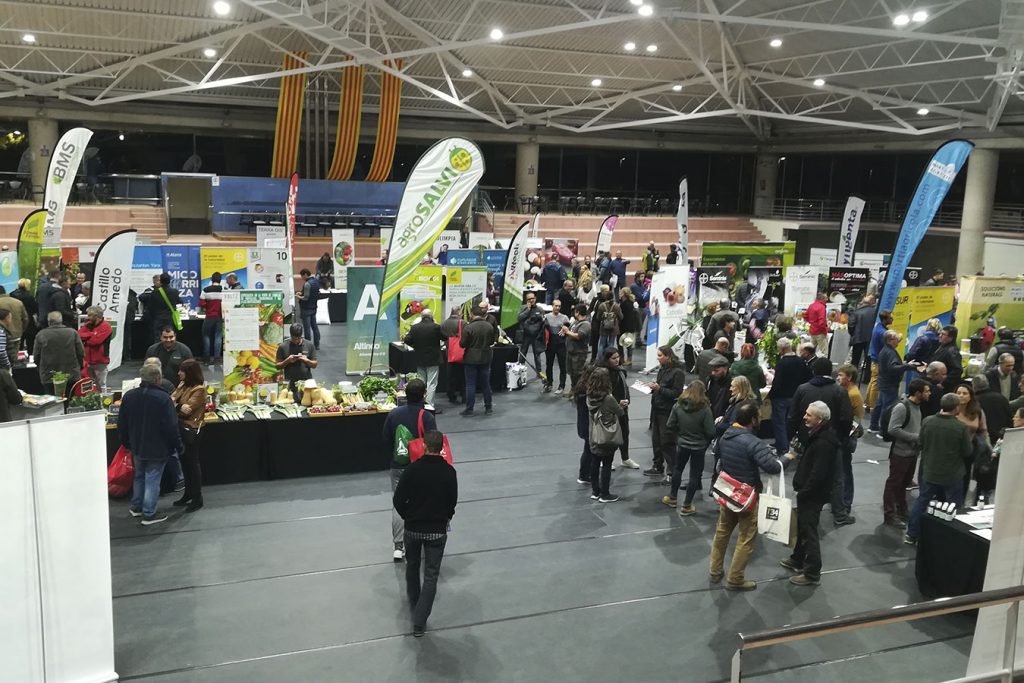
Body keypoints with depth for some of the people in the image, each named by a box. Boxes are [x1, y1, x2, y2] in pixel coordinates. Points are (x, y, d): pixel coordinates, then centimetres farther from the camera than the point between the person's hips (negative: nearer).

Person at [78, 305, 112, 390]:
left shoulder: (105, 326, -11)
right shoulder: (88, 325, 12)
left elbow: (95, 340, -20)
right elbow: (79, 334, -1)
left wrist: (84, 341, -2)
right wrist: (91, 334, -13)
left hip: (100, 362, -7)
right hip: (88, 361, 7)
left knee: (101, 386, 0)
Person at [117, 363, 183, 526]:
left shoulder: (128, 396, -2)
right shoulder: (163, 398, -21)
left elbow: (122, 424, 7)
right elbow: (171, 427, -18)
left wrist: (126, 442, 21)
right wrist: (178, 445, -6)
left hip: (137, 447, 6)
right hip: (157, 449, -6)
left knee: (139, 476, 23)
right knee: (152, 480, 2)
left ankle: (136, 507, 35)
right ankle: (149, 514, 7)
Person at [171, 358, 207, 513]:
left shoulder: (199, 390, -16)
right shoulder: (182, 385, 9)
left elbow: (187, 410, -22)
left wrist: (175, 406, -12)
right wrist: (179, 405, -17)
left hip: (190, 430, -8)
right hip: (180, 428, 8)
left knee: (192, 464, 0)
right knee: (184, 463, 17)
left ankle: (197, 499, 10)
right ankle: (188, 494, 31)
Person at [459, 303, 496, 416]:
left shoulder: (468, 327, -18)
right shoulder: (489, 326, -5)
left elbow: (462, 344, -13)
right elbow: (492, 341, 7)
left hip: (471, 359, -4)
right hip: (485, 358, 4)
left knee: (470, 384, 3)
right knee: (486, 383, 13)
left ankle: (469, 409, 5)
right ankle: (488, 407, 19)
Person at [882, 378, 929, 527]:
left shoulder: (917, 407, 8)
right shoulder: (901, 407, -19)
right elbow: (893, 430, -24)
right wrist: (916, 437, -22)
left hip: (913, 453, 8)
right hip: (900, 453, -8)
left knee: (904, 483, 18)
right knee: (894, 484, 3)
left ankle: (902, 511, 31)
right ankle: (889, 515, 11)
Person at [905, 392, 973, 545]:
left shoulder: (927, 422, -11)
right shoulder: (961, 427, -21)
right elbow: (967, 452, -10)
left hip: (929, 472, 3)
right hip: (952, 475, -3)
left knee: (921, 502, 15)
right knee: (954, 508, 12)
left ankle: (911, 535, 21)